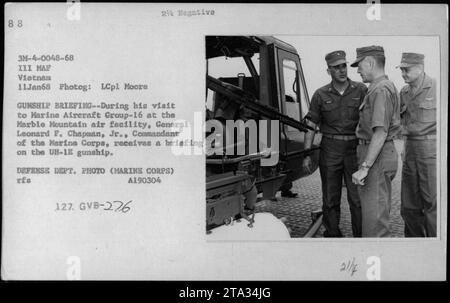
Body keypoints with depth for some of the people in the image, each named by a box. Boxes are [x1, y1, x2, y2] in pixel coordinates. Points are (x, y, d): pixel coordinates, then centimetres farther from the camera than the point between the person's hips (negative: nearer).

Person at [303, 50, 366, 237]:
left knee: (357, 199, 0)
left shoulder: (361, 91, 2)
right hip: (330, 150, 1)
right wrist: (307, 155, -1)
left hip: (355, 149, -1)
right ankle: (332, 236, 19)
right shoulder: (321, 95, 5)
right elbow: (311, 126, 6)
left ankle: (361, 236, 10)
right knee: (330, 199, 8)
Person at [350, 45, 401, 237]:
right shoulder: (387, 87, 18)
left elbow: (381, 133, -24)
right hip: (384, 153, 11)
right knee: (379, 211, 17)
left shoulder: (380, 90, -16)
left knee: (374, 216, -8)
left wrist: (364, 167, -26)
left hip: (376, 157, -11)